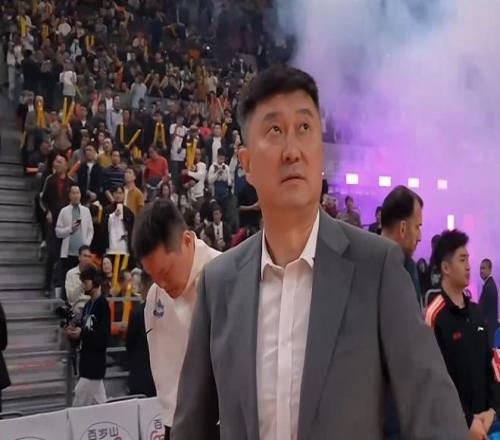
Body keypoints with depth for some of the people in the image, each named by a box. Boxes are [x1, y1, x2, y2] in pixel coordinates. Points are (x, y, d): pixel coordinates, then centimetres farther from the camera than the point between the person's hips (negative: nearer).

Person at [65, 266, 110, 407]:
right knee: (99, 404, 12)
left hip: (95, 364, -8)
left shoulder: (103, 305, -14)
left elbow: (103, 337, -19)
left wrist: (81, 333, -19)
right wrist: (74, 331, -3)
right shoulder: (88, 305, 12)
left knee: (78, 406, -7)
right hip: (86, 362, 8)